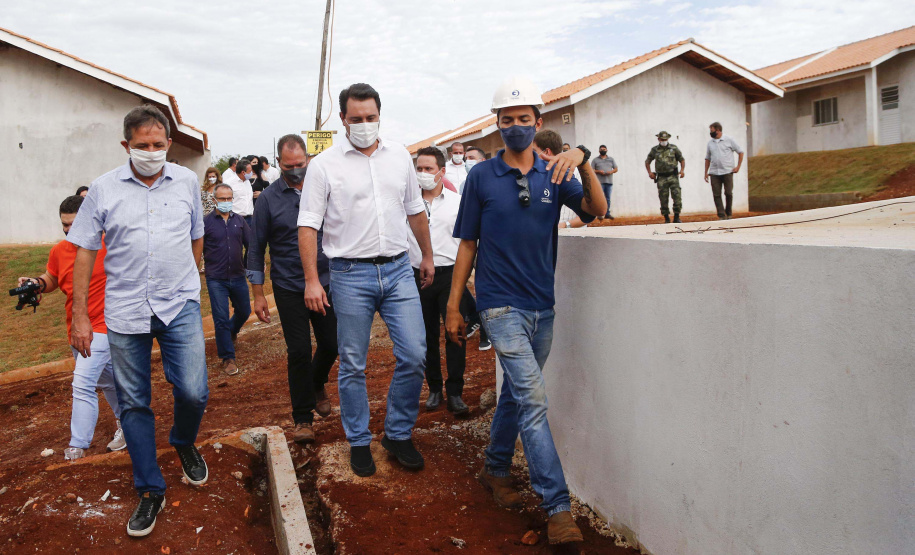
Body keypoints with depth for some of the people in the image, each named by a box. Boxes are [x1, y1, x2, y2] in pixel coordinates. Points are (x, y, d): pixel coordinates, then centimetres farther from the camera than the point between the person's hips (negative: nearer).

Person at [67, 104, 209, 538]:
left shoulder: (187, 181, 4)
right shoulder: (104, 189, 0)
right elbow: (84, 253, 3)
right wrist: (79, 315, 0)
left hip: (180, 307, 0)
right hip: (124, 311, 0)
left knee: (193, 392, -8)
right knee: (133, 404, 7)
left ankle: (184, 443, 27)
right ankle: (150, 491, 22)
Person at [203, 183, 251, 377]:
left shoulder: (239, 220, 6)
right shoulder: (206, 222, -6)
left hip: (238, 276, 4)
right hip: (216, 279, -4)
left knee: (244, 312, 16)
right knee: (221, 318, -3)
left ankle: (231, 331, 50)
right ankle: (227, 358, 8)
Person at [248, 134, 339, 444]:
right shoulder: (269, 198, -4)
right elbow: (257, 248, 1)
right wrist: (258, 294, -1)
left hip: (325, 281, 2)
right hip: (289, 287, -2)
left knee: (331, 344, 9)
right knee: (299, 352, -2)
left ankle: (317, 385, 41)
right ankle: (303, 417, 12)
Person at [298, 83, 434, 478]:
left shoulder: (399, 157, 9)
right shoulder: (324, 165, -2)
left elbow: (415, 211, 20)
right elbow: (308, 225, -4)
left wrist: (427, 256, 23)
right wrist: (311, 280, -11)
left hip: (398, 270, 3)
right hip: (351, 274, -3)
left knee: (414, 354, -1)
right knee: (352, 366, 6)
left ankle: (398, 434, 18)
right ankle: (359, 442, 23)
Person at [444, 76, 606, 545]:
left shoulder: (554, 175, 6)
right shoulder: (481, 176, 0)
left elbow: (596, 211, -9)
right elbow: (467, 244, 2)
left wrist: (583, 161, -24)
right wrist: (453, 307, 2)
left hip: (542, 305, 4)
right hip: (501, 305, -4)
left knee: (517, 393, 17)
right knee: (532, 398, -11)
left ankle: (495, 469, 37)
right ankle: (558, 507, -5)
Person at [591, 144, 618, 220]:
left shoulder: (611, 159, 19)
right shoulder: (595, 160, 11)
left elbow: (616, 169, 16)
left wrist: (611, 172, -6)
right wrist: (599, 171, -12)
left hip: (609, 181, 3)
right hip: (599, 182, -3)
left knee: (608, 198, 3)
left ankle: (607, 214, 6)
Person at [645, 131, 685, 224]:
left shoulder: (674, 148, 4)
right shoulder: (654, 150, 6)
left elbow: (682, 159, 12)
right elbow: (647, 162, 17)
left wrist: (682, 170, -4)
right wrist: (650, 172, 4)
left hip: (673, 176, -1)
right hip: (661, 178, 1)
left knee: (677, 197, -8)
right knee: (664, 199, 1)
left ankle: (676, 217, 0)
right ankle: (666, 219, 10)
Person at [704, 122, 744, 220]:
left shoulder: (729, 140, 2)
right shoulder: (710, 143, 13)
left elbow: (740, 152, 7)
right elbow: (707, 158, 19)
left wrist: (738, 166, 0)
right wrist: (706, 172, 11)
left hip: (727, 172, -3)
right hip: (714, 173, 3)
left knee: (729, 193, -3)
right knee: (716, 194, -4)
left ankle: (728, 214, 13)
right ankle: (722, 216, -2)